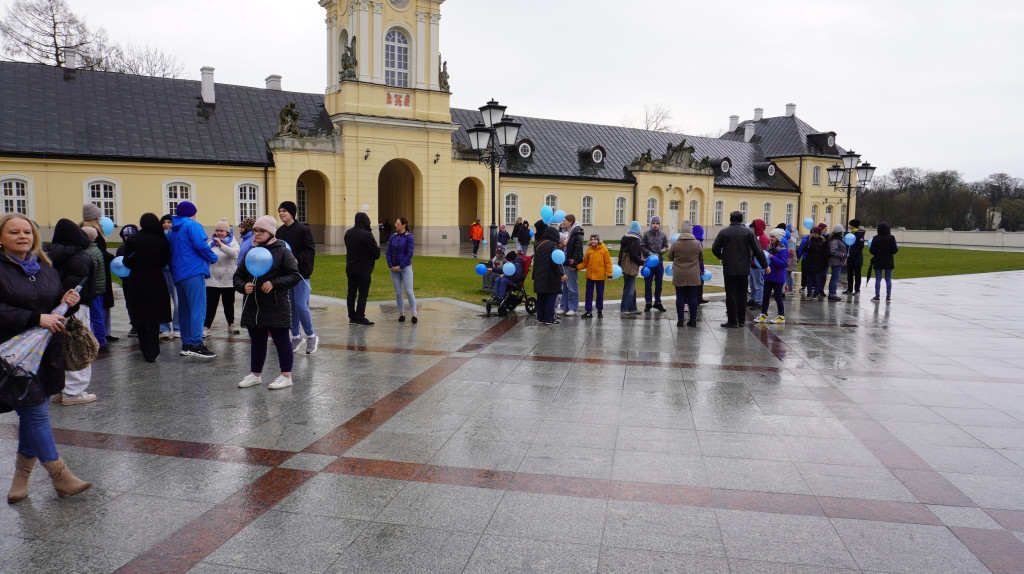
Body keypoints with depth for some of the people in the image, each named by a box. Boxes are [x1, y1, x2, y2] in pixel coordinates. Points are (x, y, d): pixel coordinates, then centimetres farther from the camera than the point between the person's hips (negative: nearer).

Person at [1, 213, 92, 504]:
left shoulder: (45, 268, 13)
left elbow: (56, 304, 23)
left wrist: (68, 301, 0)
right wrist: (37, 319, -23)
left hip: (46, 354, 6)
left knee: (33, 414, 13)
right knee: (35, 414, -3)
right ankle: (60, 476, 5)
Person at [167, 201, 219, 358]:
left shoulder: (172, 231, 22)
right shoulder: (193, 226, -3)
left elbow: (170, 253, 22)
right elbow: (201, 245, -16)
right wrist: (213, 258, -1)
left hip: (178, 275, 9)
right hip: (194, 272, -9)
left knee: (185, 310, 13)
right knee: (198, 309, -12)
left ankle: (186, 344, 16)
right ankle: (196, 344, -19)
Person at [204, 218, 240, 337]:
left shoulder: (233, 242, 2)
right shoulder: (211, 243, 11)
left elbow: (234, 253, -20)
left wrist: (221, 245, -31)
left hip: (228, 280, -1)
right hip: (212, 279, 1)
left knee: (229, 303, 11)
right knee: (210, 304, -3)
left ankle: (231, 325, 25)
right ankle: (206, 327, -2)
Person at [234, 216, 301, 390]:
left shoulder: (282, 251, -4)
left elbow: (295, 276, -8)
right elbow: (237, 276, 17)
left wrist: (274, 284, -18)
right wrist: (243, 286, -5)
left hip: (276, 307, -6)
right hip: (252, 307, 6)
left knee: (281, 340, 2)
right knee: (256, 341, 16)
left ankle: (286, 376, 11)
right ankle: (255, 374, 28)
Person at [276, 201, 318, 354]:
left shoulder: (303, 229, -7)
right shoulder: (279, 231, 11)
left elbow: (310, 250, -10)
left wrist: (297, 259, -23)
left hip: (301, 273, -6)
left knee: (301, 305, -10)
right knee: (290, 306, 9)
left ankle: (311, 336, 6)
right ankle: (296, 336, 22)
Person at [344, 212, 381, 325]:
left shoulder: (348, 233, 5)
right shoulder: (366, 235, -18)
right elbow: (376, 251, -12)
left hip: (350, 268, 7)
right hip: (363, 268, -7)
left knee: (351, 292, 11)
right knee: (363, 293, 0)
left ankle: (352, 317, 16)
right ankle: (360, 318, 0)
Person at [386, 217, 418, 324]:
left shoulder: (409, 237, -6)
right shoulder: (393, 236, 7)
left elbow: (409, 253, -12)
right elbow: (388, 252, 7)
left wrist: (400, 266, -14)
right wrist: (390, 266, -4)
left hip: (405, 267, -4)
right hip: (394, 268, 4)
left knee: (409, 292, -5)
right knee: (398, 293, 7)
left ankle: (414, 314, 2)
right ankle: (401, 314, 16)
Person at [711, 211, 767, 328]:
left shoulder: (724, 232, -4)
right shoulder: (748, 232, 0)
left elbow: (715, 248, -2)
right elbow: (758, 250, -3)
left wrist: (721, 257, 18)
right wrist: (765, 265, 4)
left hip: (729, 269, -2)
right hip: (744, 269, 2)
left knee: (731, 295, 1)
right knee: (742, 294, 12)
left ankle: (732, 321, 0)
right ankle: (741, 320, 17)